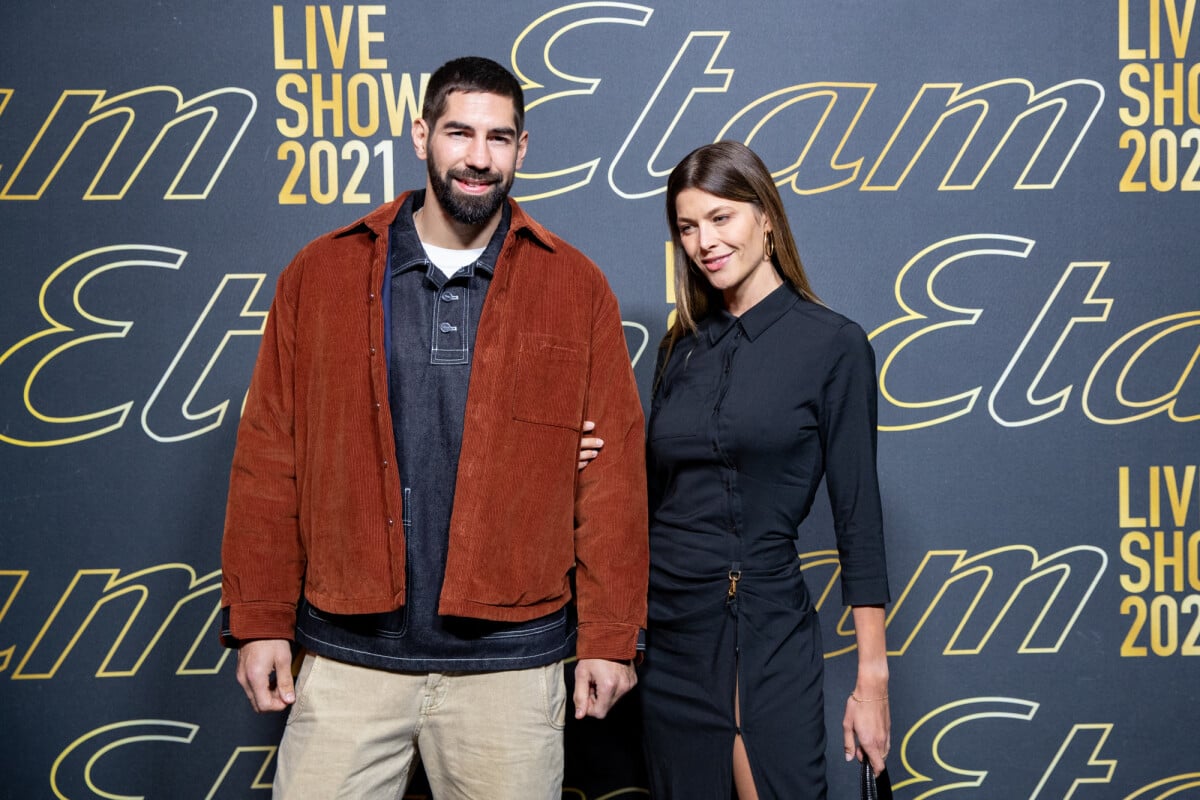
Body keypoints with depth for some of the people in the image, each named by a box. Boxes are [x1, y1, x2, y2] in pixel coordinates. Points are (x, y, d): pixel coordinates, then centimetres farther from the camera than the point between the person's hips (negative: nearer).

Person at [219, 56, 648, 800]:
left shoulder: (576, 288, 3)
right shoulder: (321, 274, 5)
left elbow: (613, 474, 1)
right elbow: (268, 460, 4)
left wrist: (609, 638, -2)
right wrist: (259, 621, 0)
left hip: (509, 662, 0)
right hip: (347, 656, 1)